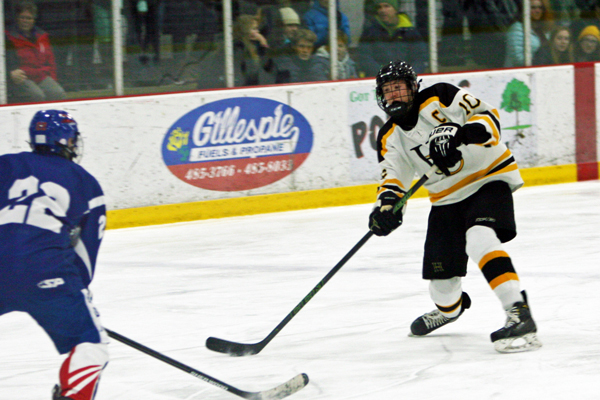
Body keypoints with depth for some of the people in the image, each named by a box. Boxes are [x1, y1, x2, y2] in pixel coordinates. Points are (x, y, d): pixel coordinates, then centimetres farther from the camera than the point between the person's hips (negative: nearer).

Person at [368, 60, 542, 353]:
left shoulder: (440, 98, -14)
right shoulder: (389, 138, 4)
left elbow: (487, 116, -18)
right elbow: (393, 175, -2)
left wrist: (460, 135, -37)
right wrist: (386, 203, -24)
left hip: (489, 178, -7)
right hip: (448, 197, 7)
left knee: (479, 240, -32)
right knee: (440, 268, 8)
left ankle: (519, 315, -38)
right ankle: (449, 307, 45)